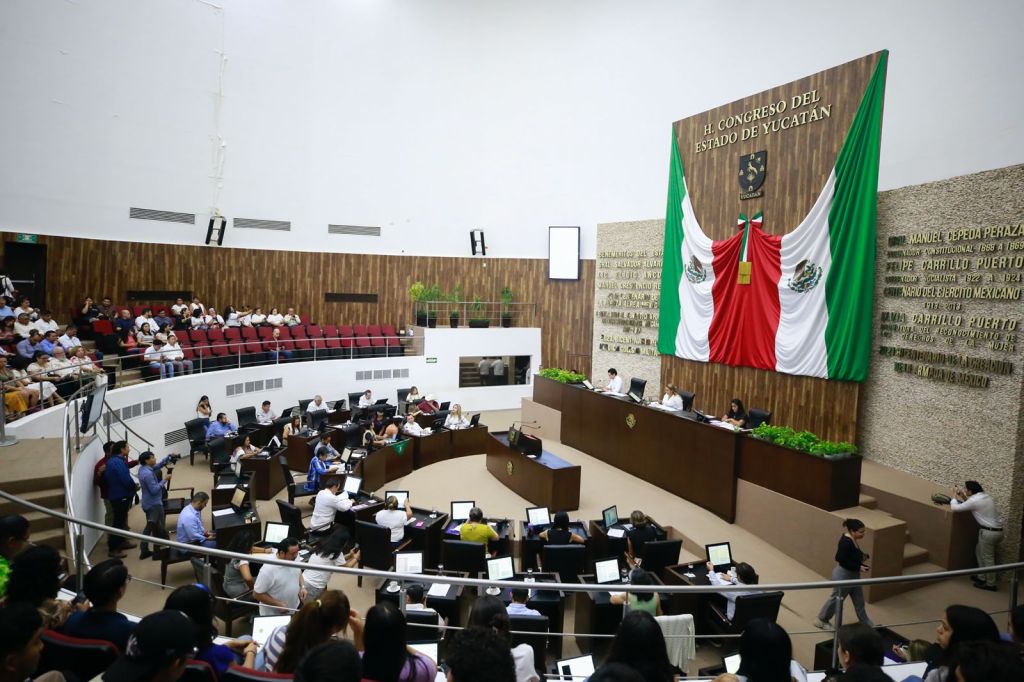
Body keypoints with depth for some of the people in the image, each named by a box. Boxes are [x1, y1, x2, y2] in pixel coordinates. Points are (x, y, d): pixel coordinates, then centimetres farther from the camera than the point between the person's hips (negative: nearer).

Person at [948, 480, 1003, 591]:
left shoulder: (974, 501, -18)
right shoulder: (985, 496, 8)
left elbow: (955, 508, -12)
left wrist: (954, 496, 4)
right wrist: (963, 497, 14)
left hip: (988, 532, -9)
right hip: (997, 530, 9)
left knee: (987, 557, 4)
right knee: (979, 551, 23)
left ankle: (990, 584, 14)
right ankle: (982, 577, 31)